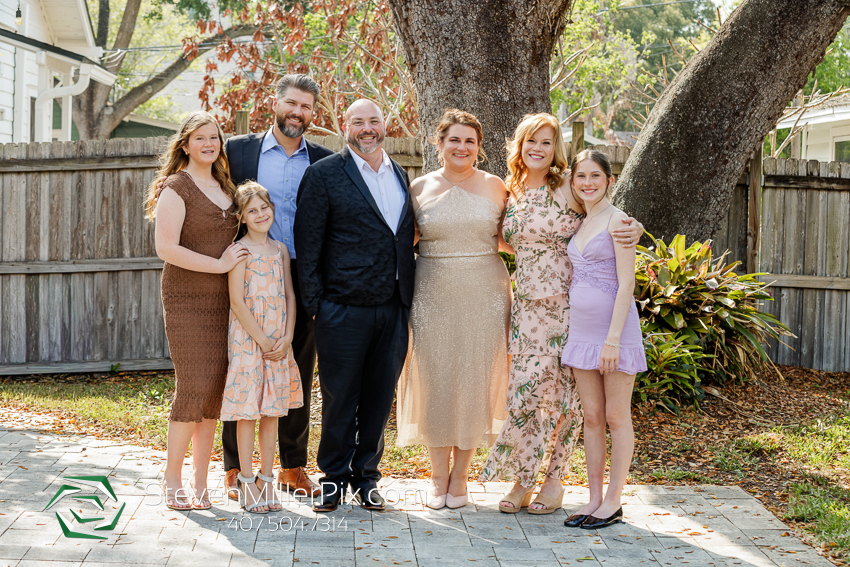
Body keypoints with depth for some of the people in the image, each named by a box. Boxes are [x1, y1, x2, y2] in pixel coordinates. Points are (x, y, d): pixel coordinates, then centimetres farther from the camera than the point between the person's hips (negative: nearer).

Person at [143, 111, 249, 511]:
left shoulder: (225, 188, 16)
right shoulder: (176, 187, -6)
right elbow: (166, 248, -15)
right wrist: (219, 265, -14)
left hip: (223, 301, 6)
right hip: (187, 299, -6)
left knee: (216, 388, 4)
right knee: (194, 386, -10)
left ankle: (199, 483, 11)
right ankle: (171, 480, 4)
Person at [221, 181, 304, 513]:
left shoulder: (280, 250, 10)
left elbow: (289, 296, 9)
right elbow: (237, 301, -12)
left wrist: (286, 339, -3)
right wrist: (263, 340, -13)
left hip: (279, 342, 5)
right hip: (247, 339, -5)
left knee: (272, 411, 9)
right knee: (247, 410, -1)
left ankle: (267, 479, 18)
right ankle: (247, 482, 7)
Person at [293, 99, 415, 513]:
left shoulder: (400, 175, 15)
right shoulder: (324, 174, -2)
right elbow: (308, 242, -3)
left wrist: (409, 293, 10)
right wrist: (314, 302, -8)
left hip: (393, 308, 5)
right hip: (344, 308, -4)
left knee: (380, 396, 9)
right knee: (340, 396, 3)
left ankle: (366, 475, 22)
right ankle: (335, 476, 17)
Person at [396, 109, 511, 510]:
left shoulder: (493, 187, 3)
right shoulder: (420, 188, 4)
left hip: (483, 297, 0)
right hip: (433, 296, 0)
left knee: (475, 381, 3)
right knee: (434, 382, 3)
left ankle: (459, 476, 17)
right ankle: (438, 476, 17)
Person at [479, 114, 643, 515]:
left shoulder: (568, 190, -5)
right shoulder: (511, 193, 9)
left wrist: (635, 230, -19)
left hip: (566, 305, -4)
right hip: (527, 306, 4)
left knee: (561, 392, 3)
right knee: (524, 389, 0)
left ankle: (555, 479, 16)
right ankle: (522, 479, 12)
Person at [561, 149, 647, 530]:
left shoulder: (617, 221, -10)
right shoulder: (580, 224, 13)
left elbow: (626, 283, -16)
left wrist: (613, 338, -21)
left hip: (614, 326, -7)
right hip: (581, 327, 7)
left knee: (616, 417, 2)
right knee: (591, 417, 9)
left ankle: (613, 501, 9)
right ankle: (594, 498, 15)